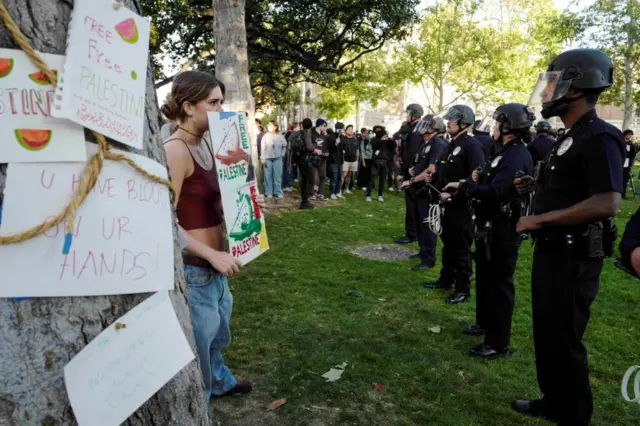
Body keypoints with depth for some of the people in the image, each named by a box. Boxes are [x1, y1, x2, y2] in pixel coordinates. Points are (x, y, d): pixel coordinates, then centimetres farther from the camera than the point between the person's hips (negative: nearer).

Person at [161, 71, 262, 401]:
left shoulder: (205, 144, 6)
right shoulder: (175, 150, -20)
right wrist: (212, 255, -23)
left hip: (213, 265, 9)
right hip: (193, 267, -9)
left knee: (215, 331, 29)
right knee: (198, 340, 8)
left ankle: (220, 381, 53)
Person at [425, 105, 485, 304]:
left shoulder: (472, 146, -16)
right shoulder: (453, 144, 13)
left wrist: (453, 192, -25)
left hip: (463, 205, -9)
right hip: (448, 203, 9)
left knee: (461, 248, 0)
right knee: (448, 244, 18)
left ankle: (463, 289, 11)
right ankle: (446, 279, 32)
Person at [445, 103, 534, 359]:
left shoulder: (517, 156, -21)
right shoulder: (506, 151, 13)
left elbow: (495, 193, -30)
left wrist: (463, 186, -20)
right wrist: (478, 180, 1)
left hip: (502, 229, -11)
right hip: (490, 225, 11)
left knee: (499, 283, -2)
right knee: (485, 278, 22)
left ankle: (498, 343, 9)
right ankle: (485, 323, 40)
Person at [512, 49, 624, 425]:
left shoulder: (599, 137, -19)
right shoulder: (572, 138, 12)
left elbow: (607, 203, -29)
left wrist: (540, 219, -24)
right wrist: (539, 186, 8)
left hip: (573, 258, -10)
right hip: (553, 251, 10)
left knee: (563, 341, 3)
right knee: (547, 334, 20)